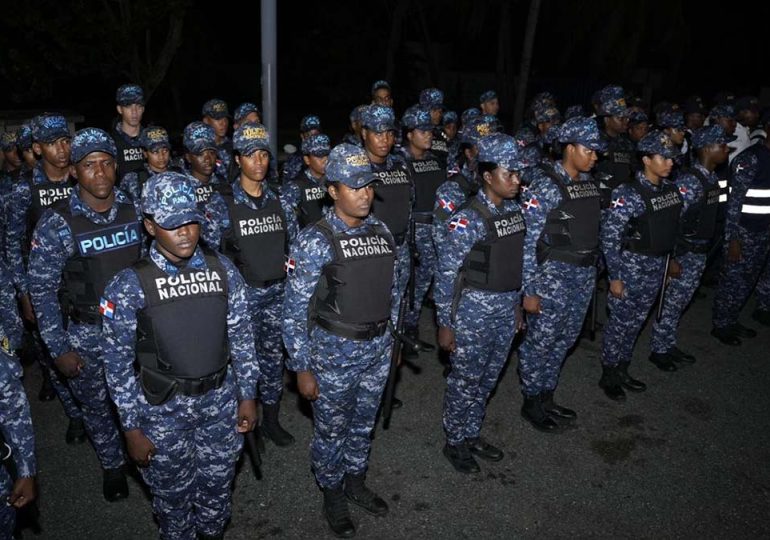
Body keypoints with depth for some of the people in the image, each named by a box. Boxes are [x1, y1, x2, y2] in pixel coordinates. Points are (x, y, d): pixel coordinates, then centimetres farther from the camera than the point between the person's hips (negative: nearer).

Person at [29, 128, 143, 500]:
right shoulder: (57, 223, -14)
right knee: (96, 406, 16)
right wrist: (59, 349, -9)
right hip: (86, 333, -2)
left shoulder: (135, 211, -5)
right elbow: (42, 288, -9)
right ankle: (112, 466, 41)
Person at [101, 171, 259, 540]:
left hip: (221, 399, 3)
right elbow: (118, 364, -8)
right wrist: (131, 428, -6)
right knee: (173, 493, 18)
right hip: (163, 408, -2)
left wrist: (248, 396, 4)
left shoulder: (223, 270, -6)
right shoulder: (130, 285, -14)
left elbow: (241, 338, 1)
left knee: (218, 483, 22)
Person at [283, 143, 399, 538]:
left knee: (363, 423, 23)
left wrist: (392, 337, 14)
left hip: (378, 348, 5)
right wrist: (301, 368, -12)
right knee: (331, 429, 15)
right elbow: (294, 311, -14)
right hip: (334, 352, -5)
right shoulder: (314, 241, -17)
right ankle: (332, 495, 39)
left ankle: (356, 482, 46)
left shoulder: (382, 232, 0)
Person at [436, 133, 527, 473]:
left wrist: (517, 305, 17)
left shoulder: (514, 210, 4)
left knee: (488, 378, 19)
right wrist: (445, 324, -13)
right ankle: (454, 442, 30)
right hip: (473, 311, -7)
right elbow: (446, 273, -16)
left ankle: (472, 434, 39)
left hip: (506, 309, 7)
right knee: (465, 381, 9)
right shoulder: (468, 219, -19)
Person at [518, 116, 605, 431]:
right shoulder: (545, 186, -15)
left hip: (584, 274, 8)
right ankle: (531, 404, 24)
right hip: (553, 275, -8)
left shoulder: (589, 183, 8)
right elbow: (527, 241, -17)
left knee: (565, 340, 17)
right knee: (540, 341, 6)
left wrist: (593, 271, 16)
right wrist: (529, 290, -17)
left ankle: (546, 398, 34)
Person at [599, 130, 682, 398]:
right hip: (632, 266, -7)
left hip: (657, 266, 7)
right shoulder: (628, 194, -17)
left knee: (636, 321, 17)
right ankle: (608, 375, 22)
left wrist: (670, 259, 18)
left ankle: (622, 370, 32)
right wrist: (614, 277, -17)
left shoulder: (671, 190, 5)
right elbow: (609, 237, -17)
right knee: (620, 322, 5)